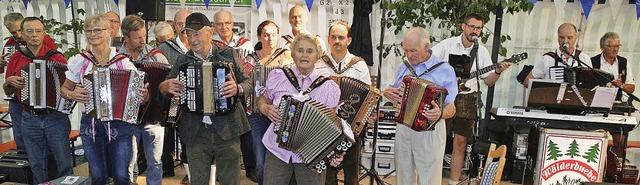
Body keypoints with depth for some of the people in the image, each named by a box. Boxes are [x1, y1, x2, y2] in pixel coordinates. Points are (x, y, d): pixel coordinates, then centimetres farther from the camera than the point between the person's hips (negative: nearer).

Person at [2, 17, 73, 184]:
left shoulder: (56, 56, -1)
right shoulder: (16, 59, 7)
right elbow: (8, 92, 16)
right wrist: (9, 82, -4)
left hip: (55, 118, -3)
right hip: (30, 120, 3)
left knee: (64, 162, 2)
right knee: (37, 165, 12)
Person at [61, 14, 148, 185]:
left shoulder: (123, 61, -2)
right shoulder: (80, 61, 4)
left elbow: (138, 89, 2)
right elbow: (64, 88, 14)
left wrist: (144, 97, -20)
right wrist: (72, 95, -7)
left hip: (119, 124, -2)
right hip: (90, 124, 2)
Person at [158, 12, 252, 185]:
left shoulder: (228, 54, 3)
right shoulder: (183, 61, 8)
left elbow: (247, 83, 3)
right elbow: (164, 86, 8)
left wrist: (237, 89, -19)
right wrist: (165, 86, -15)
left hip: (227, 129, -1)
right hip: (196, 132, 2)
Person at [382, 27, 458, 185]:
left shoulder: (445, 70, -8)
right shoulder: (403, 68, 8)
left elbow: (451, 108, -10)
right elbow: (394, 92, 23)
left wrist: (440, 114, -32)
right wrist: (387, 92, -1)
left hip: (430, 131, -4)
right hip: (403, 128, 5)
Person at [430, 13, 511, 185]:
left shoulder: (482, 52, 6)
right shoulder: (447, 45, -2)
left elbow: (488, 81, 8)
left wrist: (498, 71, -11)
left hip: (466, 99, 3)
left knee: (460, 143, 5)